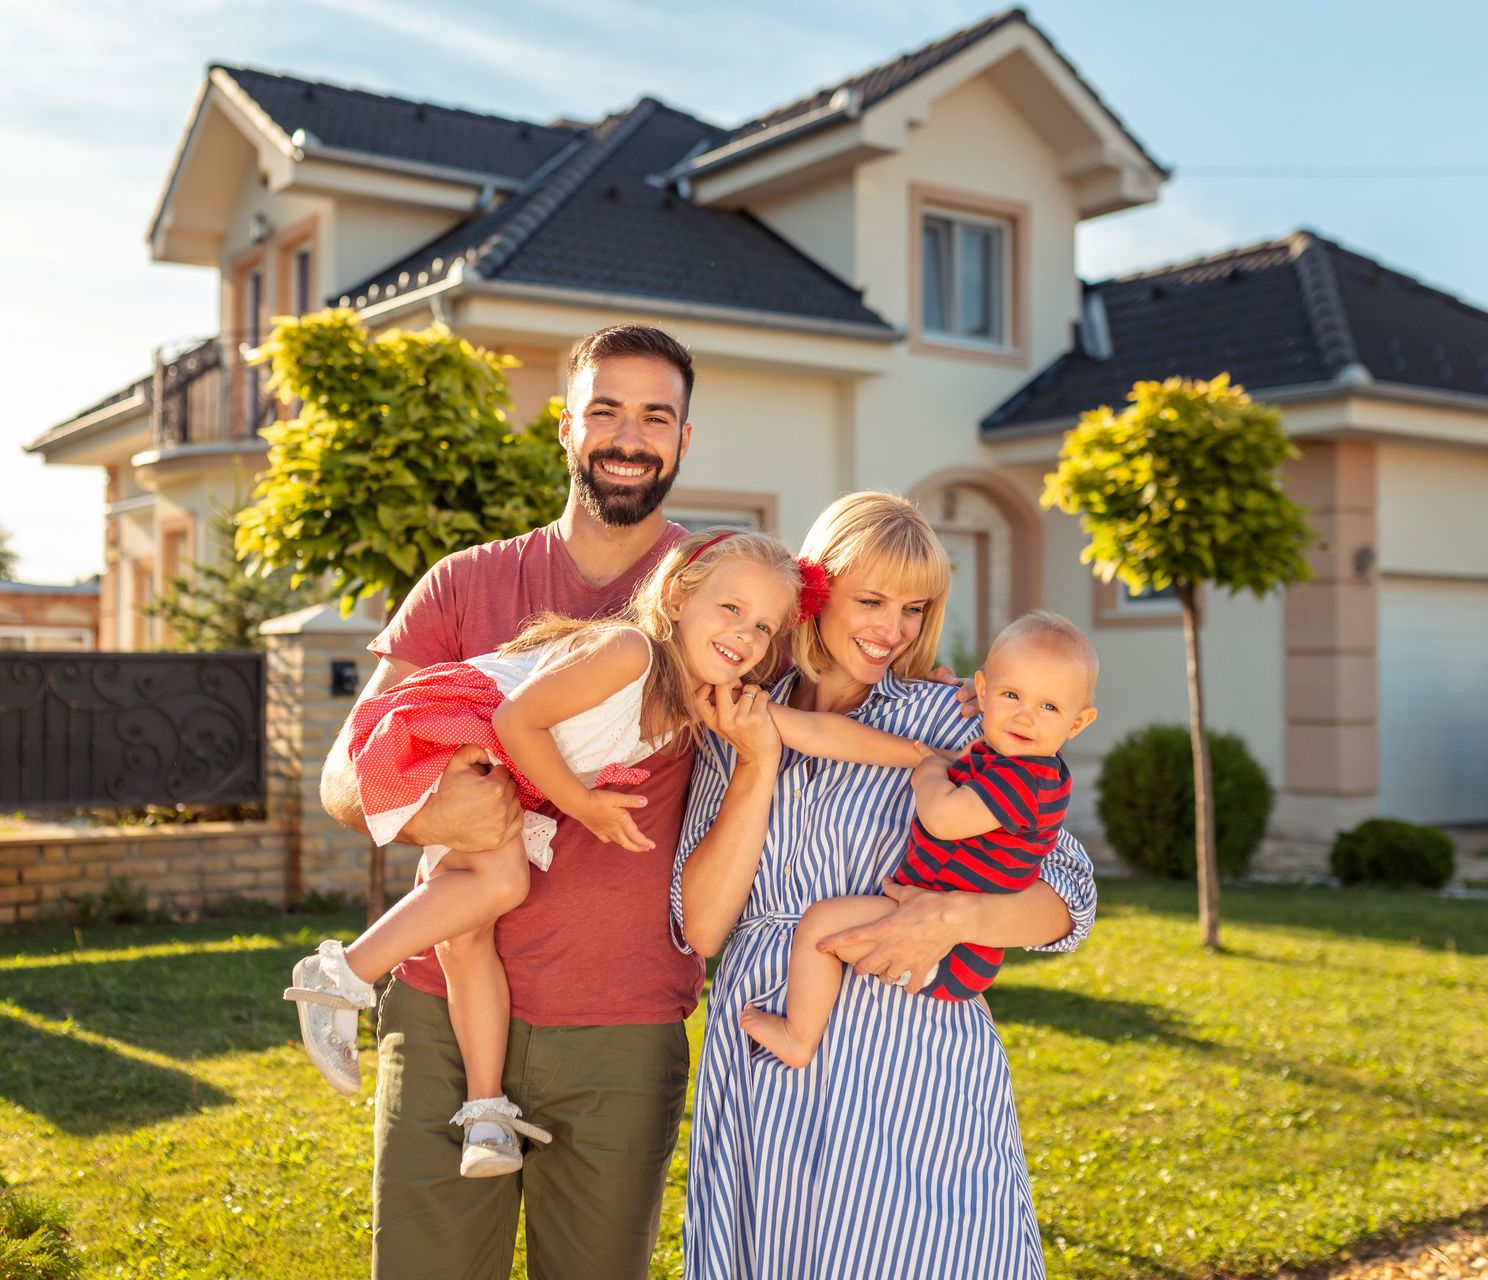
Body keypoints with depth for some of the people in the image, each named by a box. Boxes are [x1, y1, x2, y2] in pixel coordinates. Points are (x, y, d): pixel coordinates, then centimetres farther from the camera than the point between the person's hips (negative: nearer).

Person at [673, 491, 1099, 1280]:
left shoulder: (948, 724, 0)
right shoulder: (735, 731, 7)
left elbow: (1069, 898, -1)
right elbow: (699, 927, -2)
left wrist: (954, 918, -19)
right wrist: (758, 767, -9)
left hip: (910, 1067, -2)